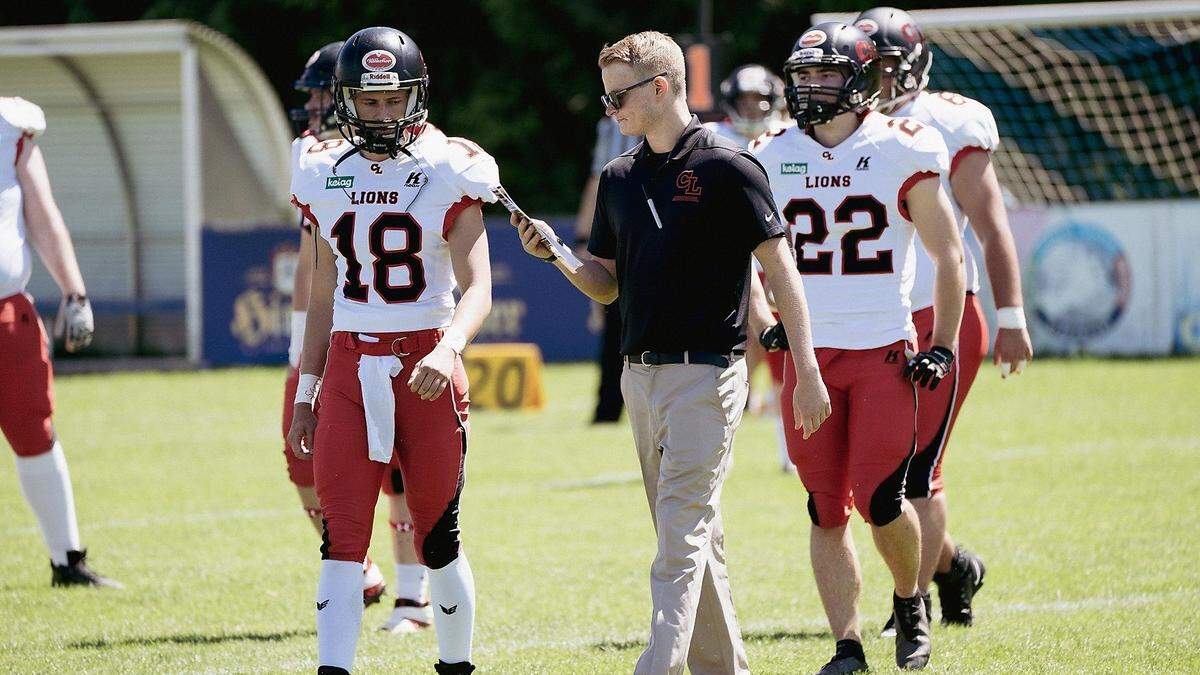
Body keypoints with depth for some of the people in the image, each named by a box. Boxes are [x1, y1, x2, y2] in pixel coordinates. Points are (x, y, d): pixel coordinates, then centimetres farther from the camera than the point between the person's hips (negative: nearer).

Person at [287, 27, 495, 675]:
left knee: (437, 541, 5)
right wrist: (305, 395, 14)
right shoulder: (326, 176, 9)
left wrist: (448, 349, -31)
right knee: (341, 541, -5)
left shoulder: (448, 172, -4)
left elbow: (476, 286, -12)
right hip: (348, 365, 3)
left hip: (425, 366, -3)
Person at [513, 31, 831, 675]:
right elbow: (607, 285, 19)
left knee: (682, 535, -12)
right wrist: (554, 253, -1)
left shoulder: (725, 169, -9)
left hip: (705, 373, -7)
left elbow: (781, 271, -7)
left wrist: (807, 372, -10)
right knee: (692, 535, 12)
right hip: (640, 375, 7)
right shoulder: (619, 179, 12)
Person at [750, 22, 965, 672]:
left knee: (880, 502, -9)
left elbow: (948, 255, 3)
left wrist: (942, 347, -2)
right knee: (827, 513, 1)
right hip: (808, 353, 3)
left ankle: (909, 601, 19)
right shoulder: (772, 158, 6)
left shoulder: (900, 150, -3)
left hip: (884, 351, -3)